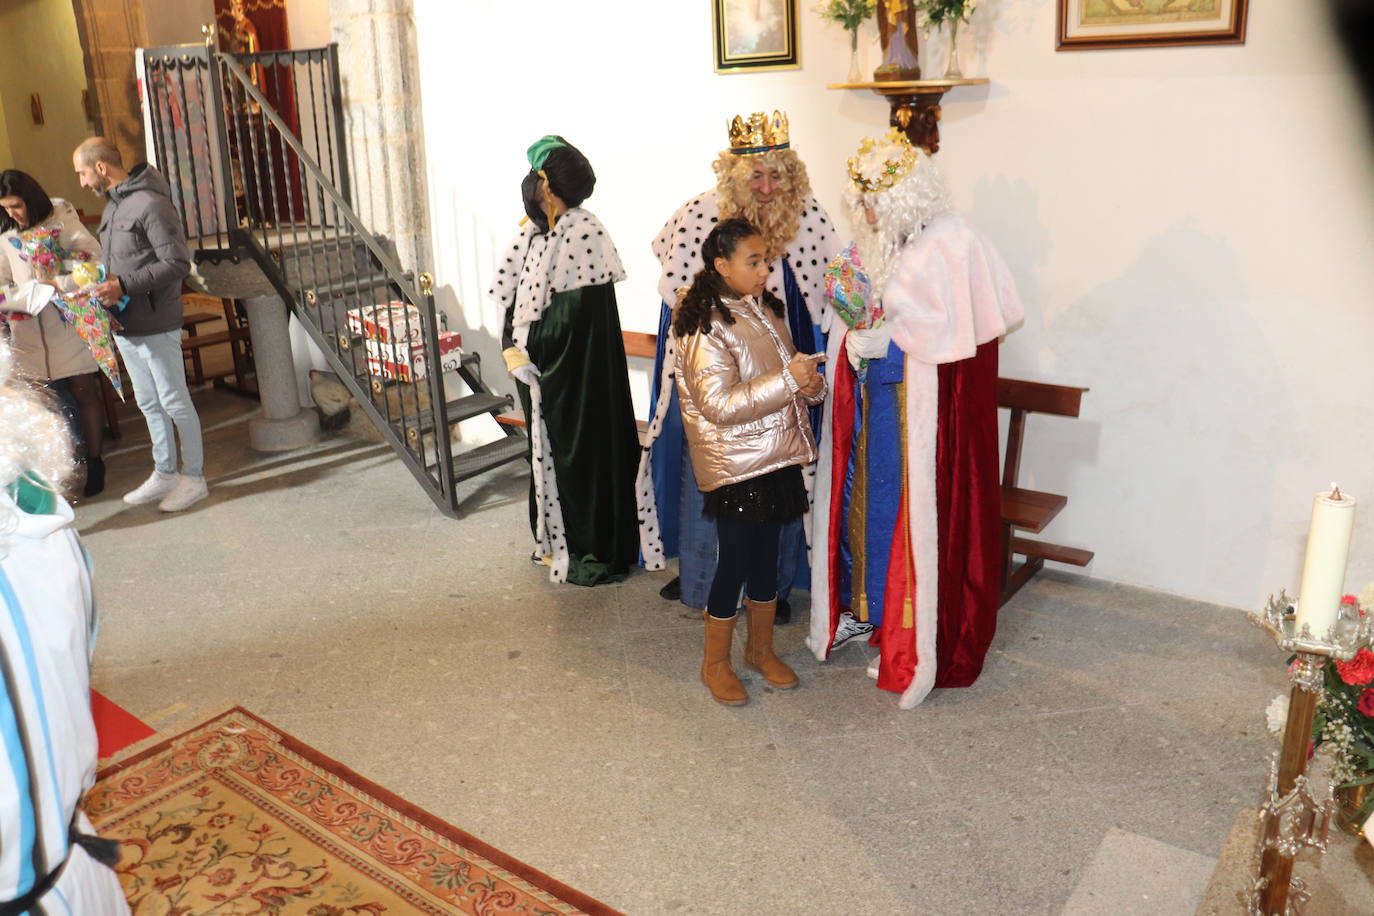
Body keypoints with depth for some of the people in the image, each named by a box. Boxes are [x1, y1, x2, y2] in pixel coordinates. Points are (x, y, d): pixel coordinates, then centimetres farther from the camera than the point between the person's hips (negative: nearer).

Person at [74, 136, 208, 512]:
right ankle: (164, 474, 27)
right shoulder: (112, 206, 14)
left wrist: (125, 286, -23)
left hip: (156, 325, -9)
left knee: (175, 402, 1)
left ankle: (194, 478, 12)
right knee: (149, 403, 16)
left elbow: (178, 263, -20)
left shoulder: (151, 205, -16)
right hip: (126, 325, 9)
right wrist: (104, 283, 3)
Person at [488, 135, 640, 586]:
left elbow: (578, 311, -19)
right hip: (540, 367, 8)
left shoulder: (583, 232, -15)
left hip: (579, 372, -8)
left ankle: (592, 552, 14)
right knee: (548, 448, 16)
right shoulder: (533, 234, 8)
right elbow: (513, 299, 10)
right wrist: (514, 350, -4)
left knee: (583, 448, 1)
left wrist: (530, 349, -11)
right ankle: (556, 540, 31)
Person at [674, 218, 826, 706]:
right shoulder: (705, 326, -18)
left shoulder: (766, 310, 8)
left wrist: (810, 384, -3)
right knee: (735, 560, 2)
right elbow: (719, 406, -25)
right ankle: (715, 662, 21)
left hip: (776, 457, 8)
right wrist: (787, 380, -29)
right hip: (734, 465, -7)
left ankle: (761, 649, 34)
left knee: (767, 554, 17)